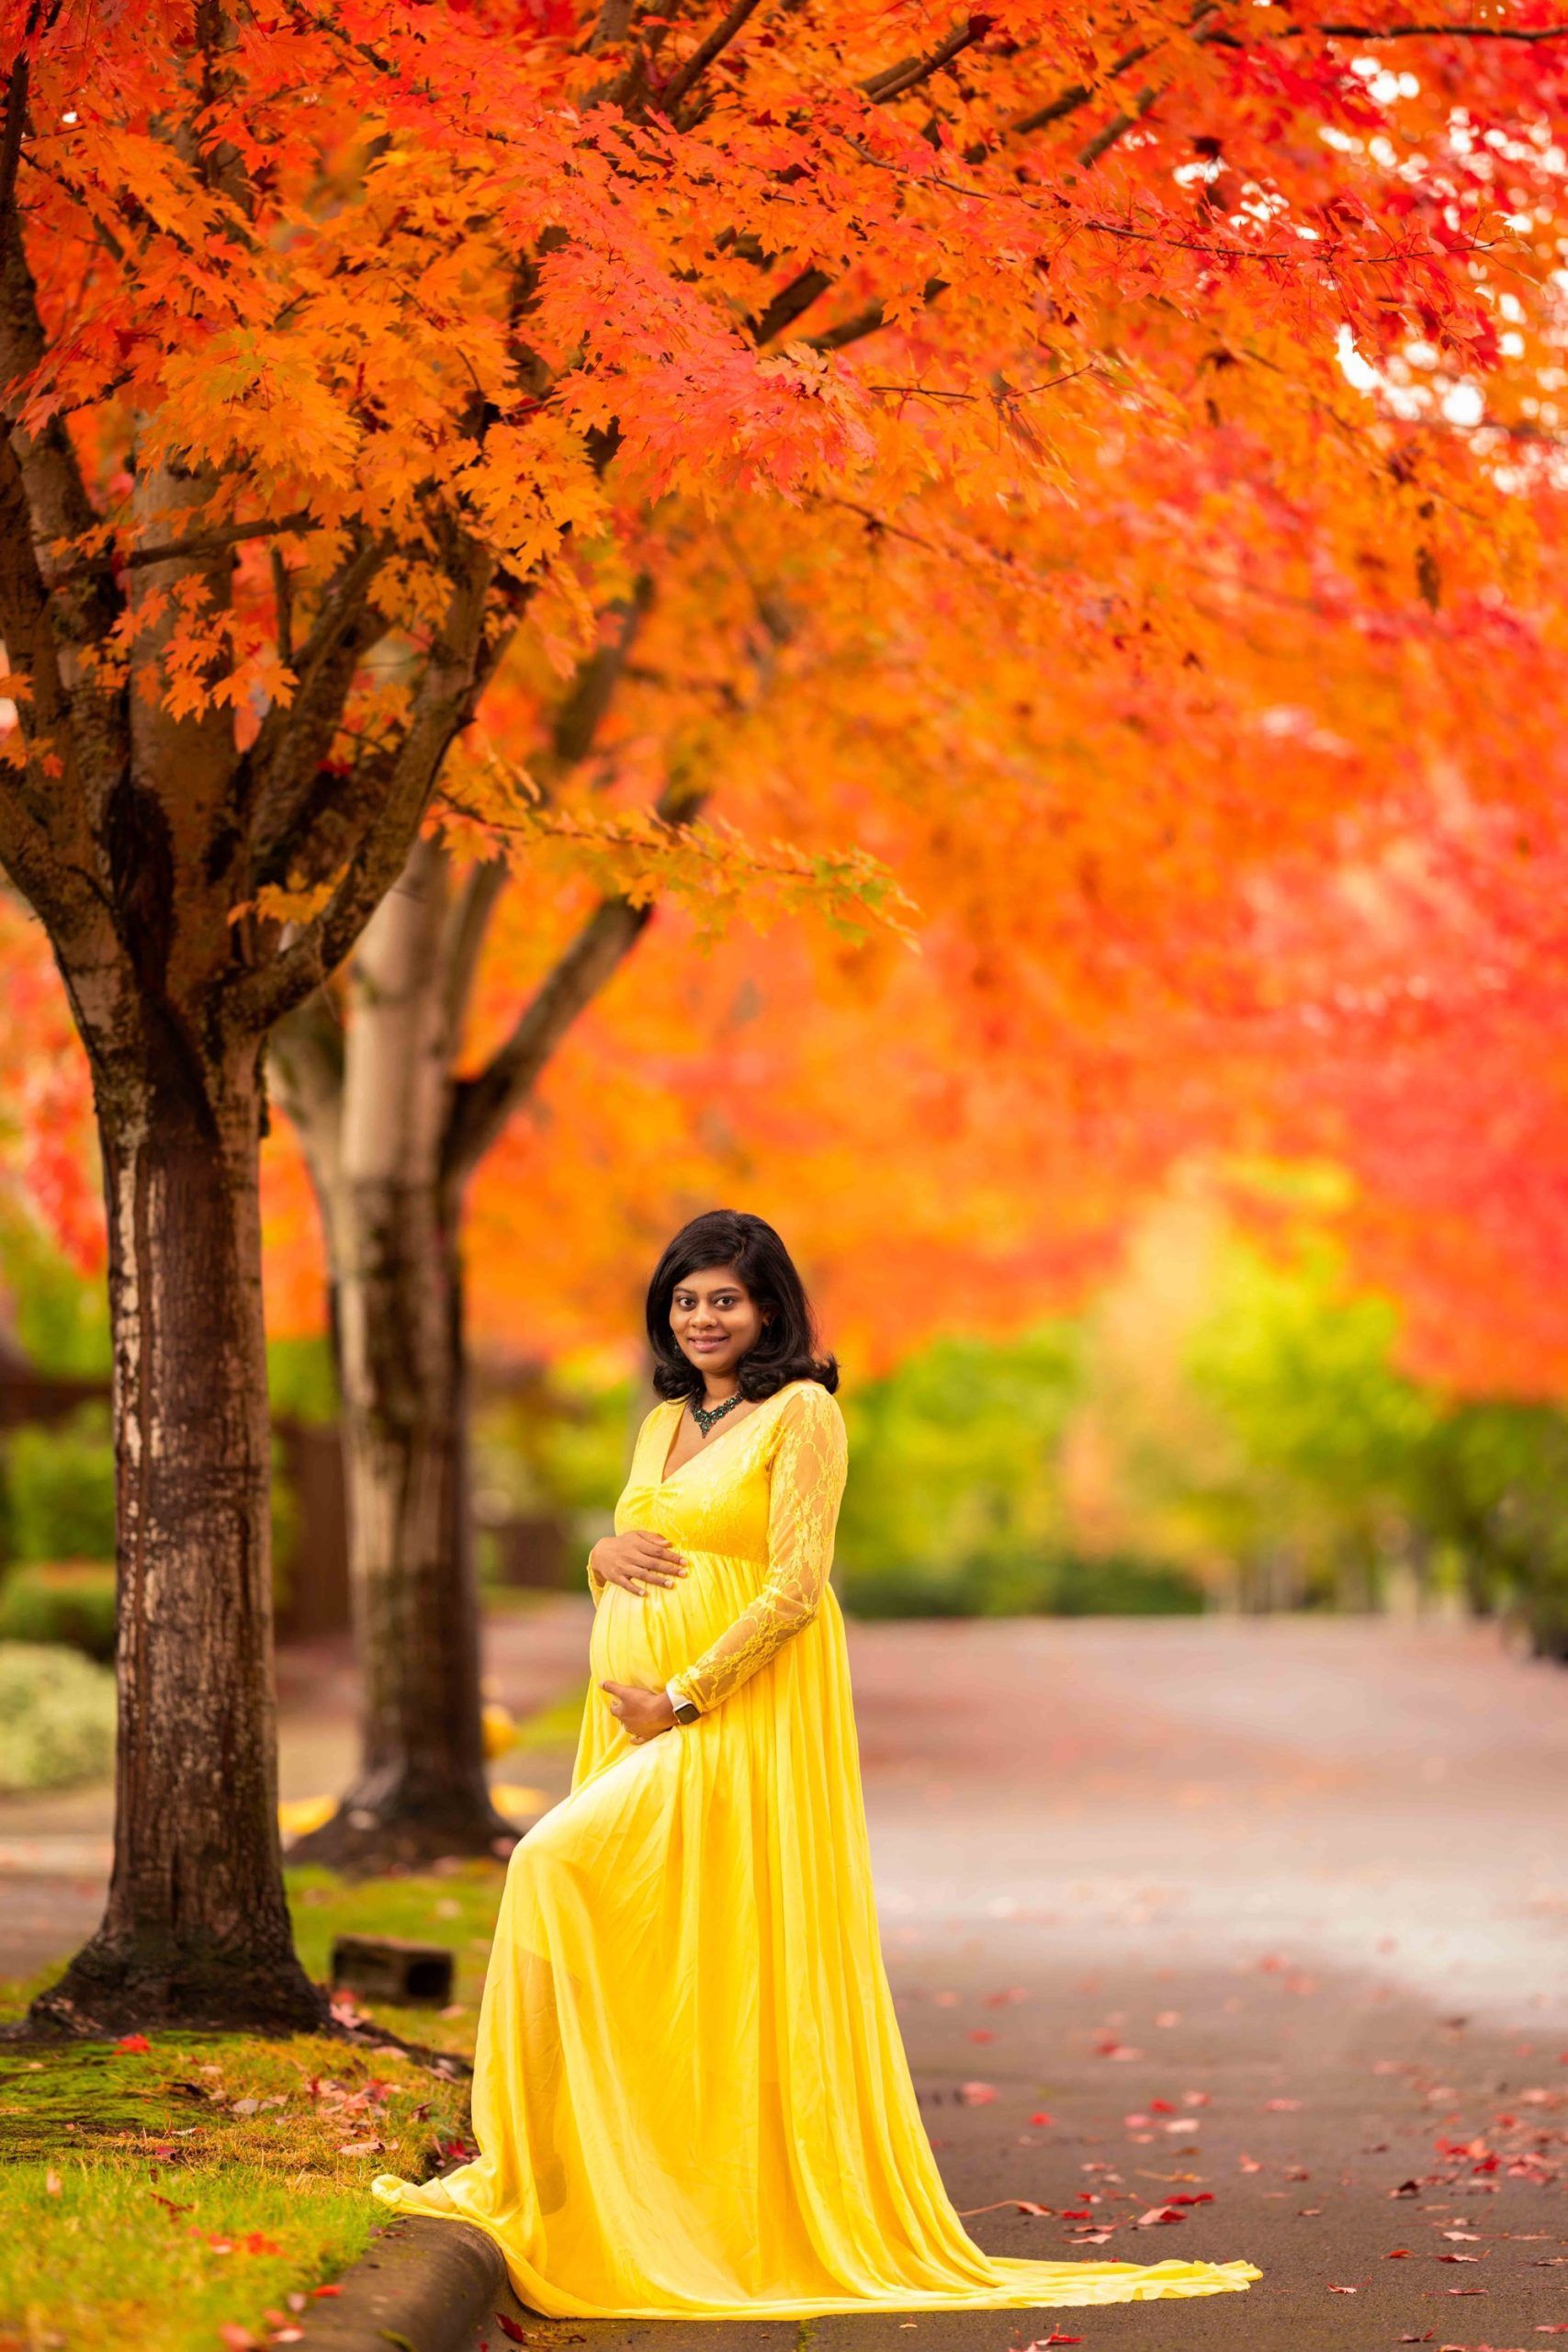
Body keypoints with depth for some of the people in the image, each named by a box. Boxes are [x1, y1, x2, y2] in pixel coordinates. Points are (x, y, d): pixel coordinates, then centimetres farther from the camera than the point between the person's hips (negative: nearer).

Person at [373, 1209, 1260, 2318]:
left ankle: (524, 2178, -13)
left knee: (558, 1864, -19)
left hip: (741, 1719, -8)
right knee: (643, 1962, 2)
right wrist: (607, 1551, 1)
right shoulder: (663, 1424, 18)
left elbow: (795, 1585, -13)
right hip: (641, 1724, 8)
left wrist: (682, 1697, -16)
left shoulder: (801, 1414, -6)